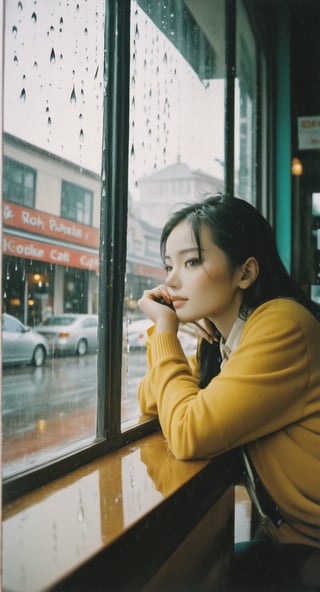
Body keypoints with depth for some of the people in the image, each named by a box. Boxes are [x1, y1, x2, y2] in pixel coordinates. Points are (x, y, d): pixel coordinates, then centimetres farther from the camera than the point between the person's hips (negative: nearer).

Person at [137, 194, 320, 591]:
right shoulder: (221, 338, 5)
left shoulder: (281, 326, -24)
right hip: (284, 540, 7)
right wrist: (165, 328, -8)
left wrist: (165, 329, -15)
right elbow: (150, 401, 8)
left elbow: (189, 434, -28)